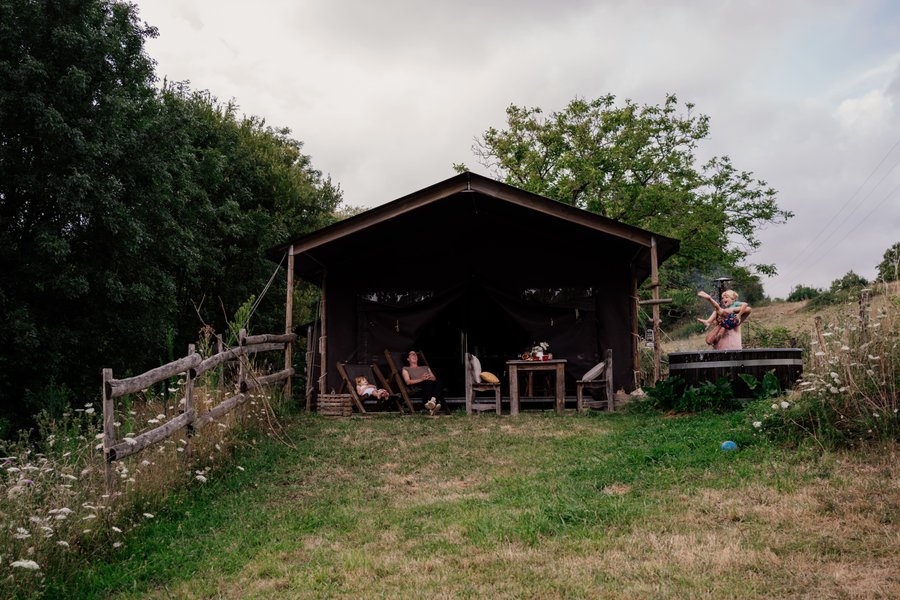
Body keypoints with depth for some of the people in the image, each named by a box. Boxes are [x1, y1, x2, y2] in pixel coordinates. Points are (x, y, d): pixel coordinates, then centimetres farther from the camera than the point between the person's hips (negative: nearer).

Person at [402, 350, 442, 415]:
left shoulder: (425, 368, 38)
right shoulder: (406, 369, 26)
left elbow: (434, 378, 19)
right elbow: (408, 382, 6)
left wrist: (429, 377, -6)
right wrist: (421, 379, -10)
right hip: (416, 386, -4)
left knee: (437, 383, -35)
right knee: (428, 382, -40)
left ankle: (433, 400, -61)